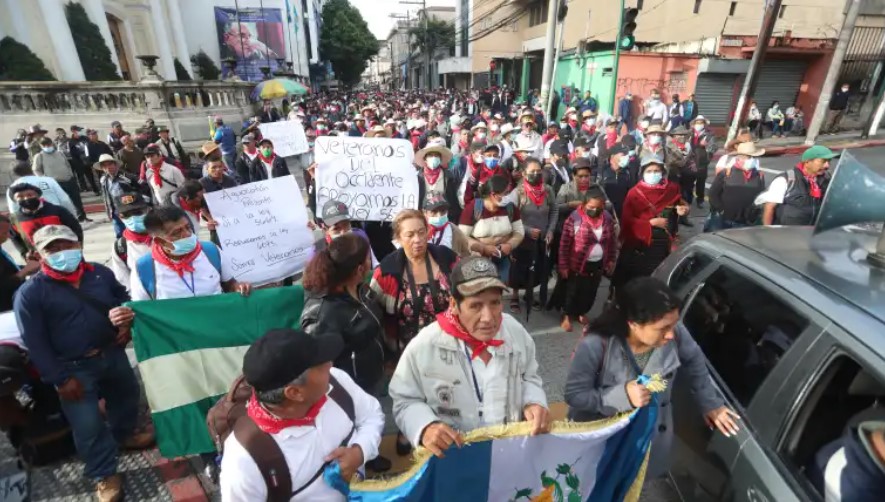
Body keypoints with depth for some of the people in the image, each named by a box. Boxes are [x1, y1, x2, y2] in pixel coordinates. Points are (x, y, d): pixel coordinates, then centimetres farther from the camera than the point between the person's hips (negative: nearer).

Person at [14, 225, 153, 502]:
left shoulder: (100, 273, -3)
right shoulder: (30, 293, -14)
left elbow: (123, 297, 14)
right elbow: (35, 343, -13)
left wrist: (126, 324, -5)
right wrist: (61, 379, -14)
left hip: (113, 354, 5)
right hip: (74, 367, -4)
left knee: (126, 397, 24)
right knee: (88, 425, 4)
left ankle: (124, 435, 53)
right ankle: (104, 475, 25)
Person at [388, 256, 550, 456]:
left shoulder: (516, 331, -7)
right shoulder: (424, 346, -18)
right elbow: (405, 402, -5)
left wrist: (534, 402, -8)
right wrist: (425, 428, -22)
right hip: (451, 454, -2)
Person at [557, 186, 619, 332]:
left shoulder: (608, 218, -4)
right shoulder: (574, 218, -18)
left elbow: (613, 241, 9)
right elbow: (564, 244, -14)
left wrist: (611, 260, 11)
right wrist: (563, 265, -11)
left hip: (598, 264, 4)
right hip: (577, 264, -4)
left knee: (590, 292, 18)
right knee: (572, 291, 11)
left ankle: (581, 313, 43)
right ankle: (567, 316, 33)